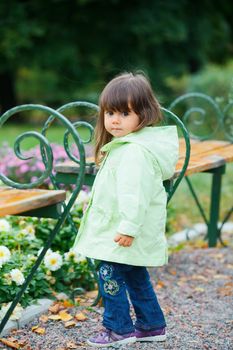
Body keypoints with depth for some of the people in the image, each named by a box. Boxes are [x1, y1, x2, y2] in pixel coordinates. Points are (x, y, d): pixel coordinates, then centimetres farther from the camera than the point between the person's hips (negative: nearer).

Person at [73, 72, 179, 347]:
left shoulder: (135, 151, -22)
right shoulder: (122, 145, 14)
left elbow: (135, 192, -28)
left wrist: (128, 227, -29)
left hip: (123, 233, -11)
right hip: (128, 228, 11)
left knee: (110, 274, -3)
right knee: (136, 278, 18)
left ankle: (119, 328, 7)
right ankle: (152, 325, 27)